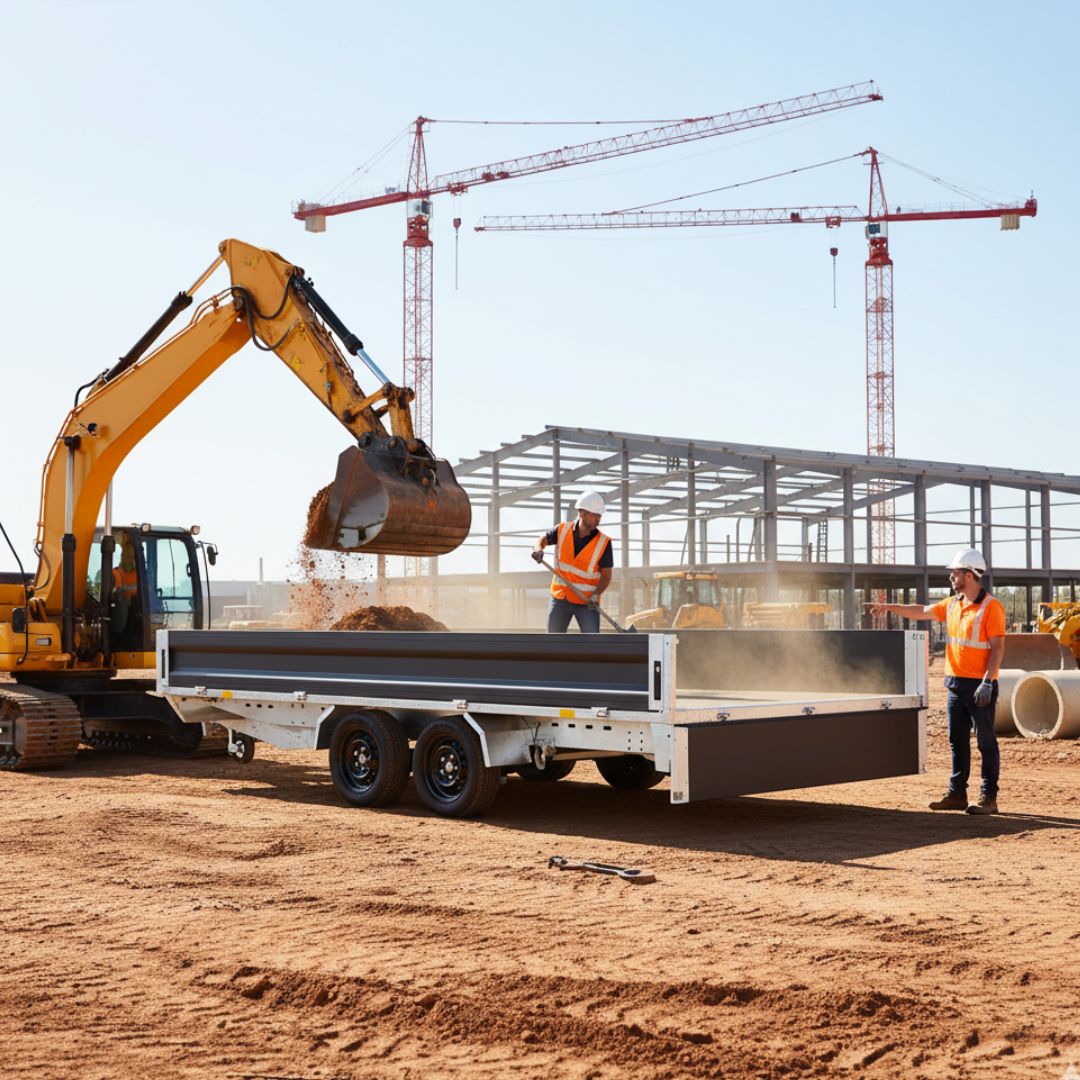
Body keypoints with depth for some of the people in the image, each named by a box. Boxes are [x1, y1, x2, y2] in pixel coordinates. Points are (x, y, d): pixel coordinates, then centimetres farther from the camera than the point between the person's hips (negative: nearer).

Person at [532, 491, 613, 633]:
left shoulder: (603, 542, -12)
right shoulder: (562, 530, -4)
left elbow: (606, 575, -8)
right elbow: (544, 539, 13)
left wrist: (596, 595, -24)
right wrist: (538, 549, -11)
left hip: (587, 602, -3)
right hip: (560, 598, 3)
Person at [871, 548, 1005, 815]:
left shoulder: (991, 607, -11)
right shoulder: (952, 604, 11)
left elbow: (998, 647, -15)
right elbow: (922, 611, 22)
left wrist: (987, 682, -21)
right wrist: (890, 607, 15)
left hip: (979, 685, -8)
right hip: (955, 683, 8)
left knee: (986, 742, -2)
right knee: (957, 741, 11)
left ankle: (988, 798, 2)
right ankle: (957, 793, 18)